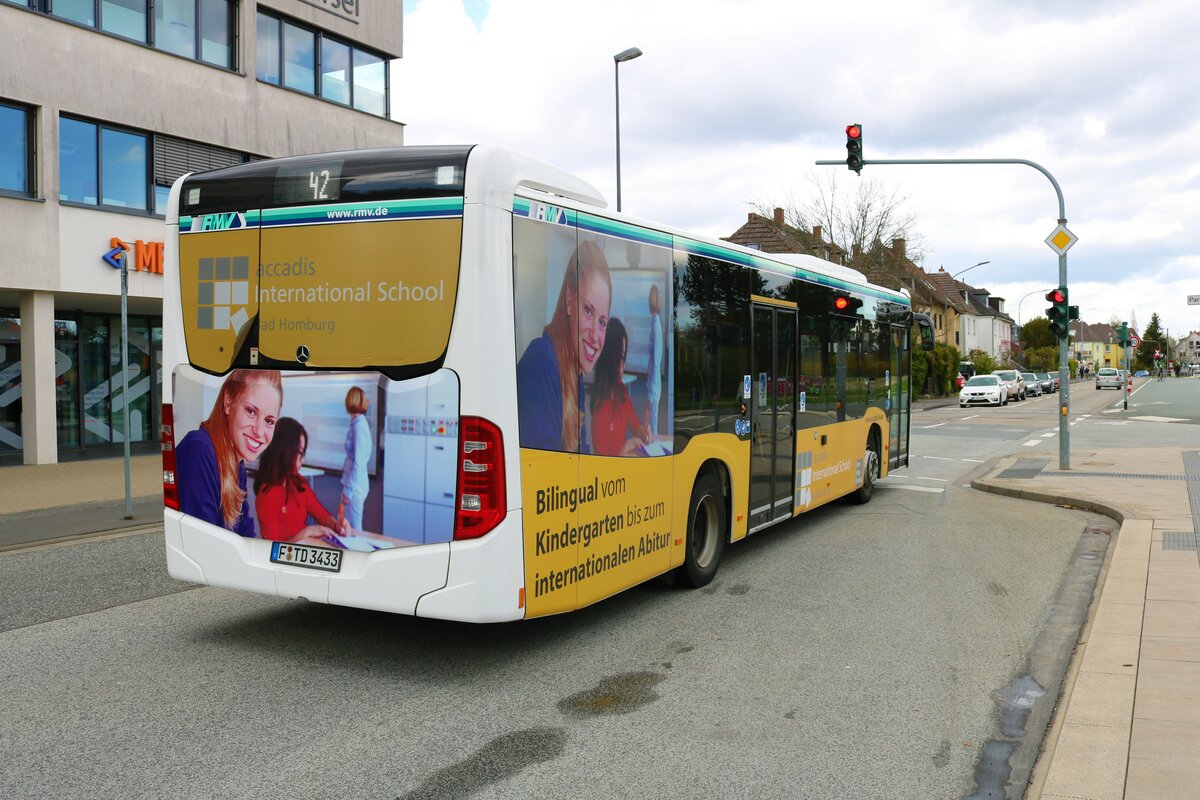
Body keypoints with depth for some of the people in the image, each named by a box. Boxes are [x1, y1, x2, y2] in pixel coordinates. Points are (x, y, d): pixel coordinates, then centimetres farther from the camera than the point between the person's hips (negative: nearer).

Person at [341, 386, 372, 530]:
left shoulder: (358, 426, -17)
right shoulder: (361, 423, 9)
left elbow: (358, 462, -20)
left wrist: (348, 490, -17)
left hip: (355, 486, -9)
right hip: (357, 484, 9)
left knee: (353, 529, -1)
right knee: (352, 527, 16)